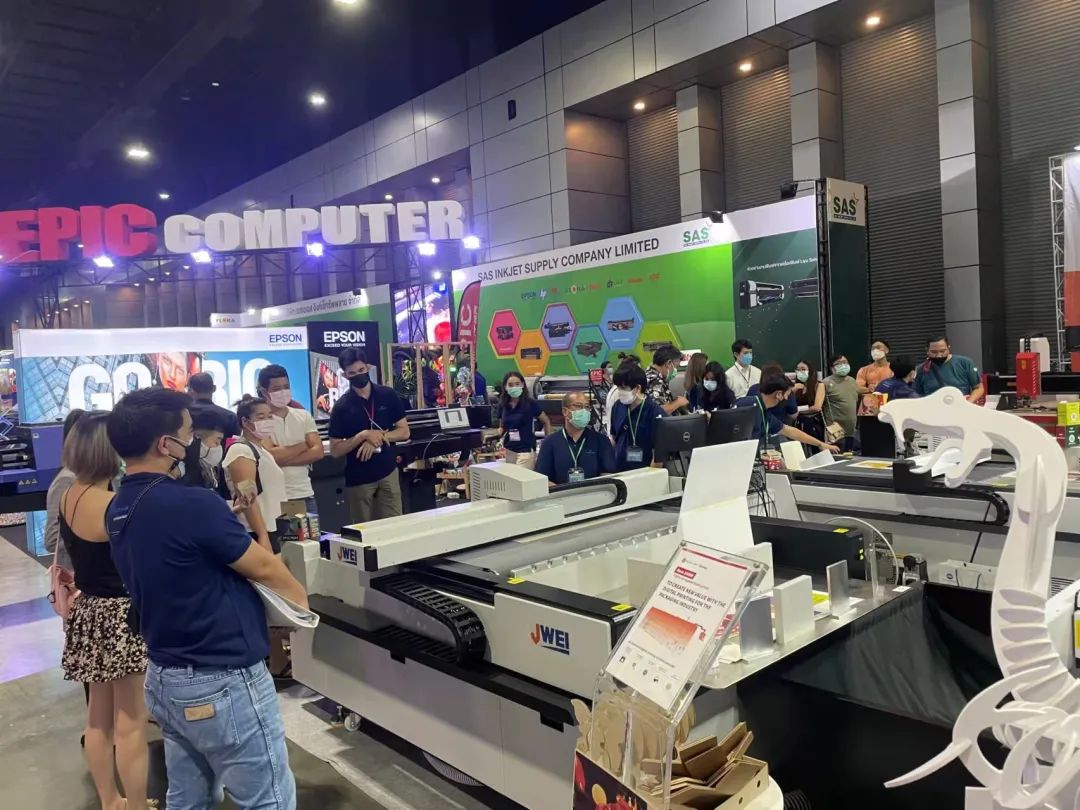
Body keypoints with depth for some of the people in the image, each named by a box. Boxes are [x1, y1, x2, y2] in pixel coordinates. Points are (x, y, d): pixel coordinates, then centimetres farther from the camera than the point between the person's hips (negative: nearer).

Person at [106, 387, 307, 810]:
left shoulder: (118, 509, 3)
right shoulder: (192, 504, -25)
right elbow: (264, 567, -13)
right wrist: (300, 597, 5)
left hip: (165, 679, 9)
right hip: (223, 685, -9)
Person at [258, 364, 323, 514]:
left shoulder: (304, 416, 8)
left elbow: (317, 452, -2)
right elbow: (269, 456, -18)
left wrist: (283, 459, -12)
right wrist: (303, 445, -5)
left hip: (305, 496, 4)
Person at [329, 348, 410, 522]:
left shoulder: (387, 395, 1)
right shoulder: (341, 406, -6)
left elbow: (404, 432, 2)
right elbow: (335, 451, -8)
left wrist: (379, 436, -14)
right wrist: (364, 435, -20)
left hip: (388, 473, 2)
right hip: (358, 479, -1)